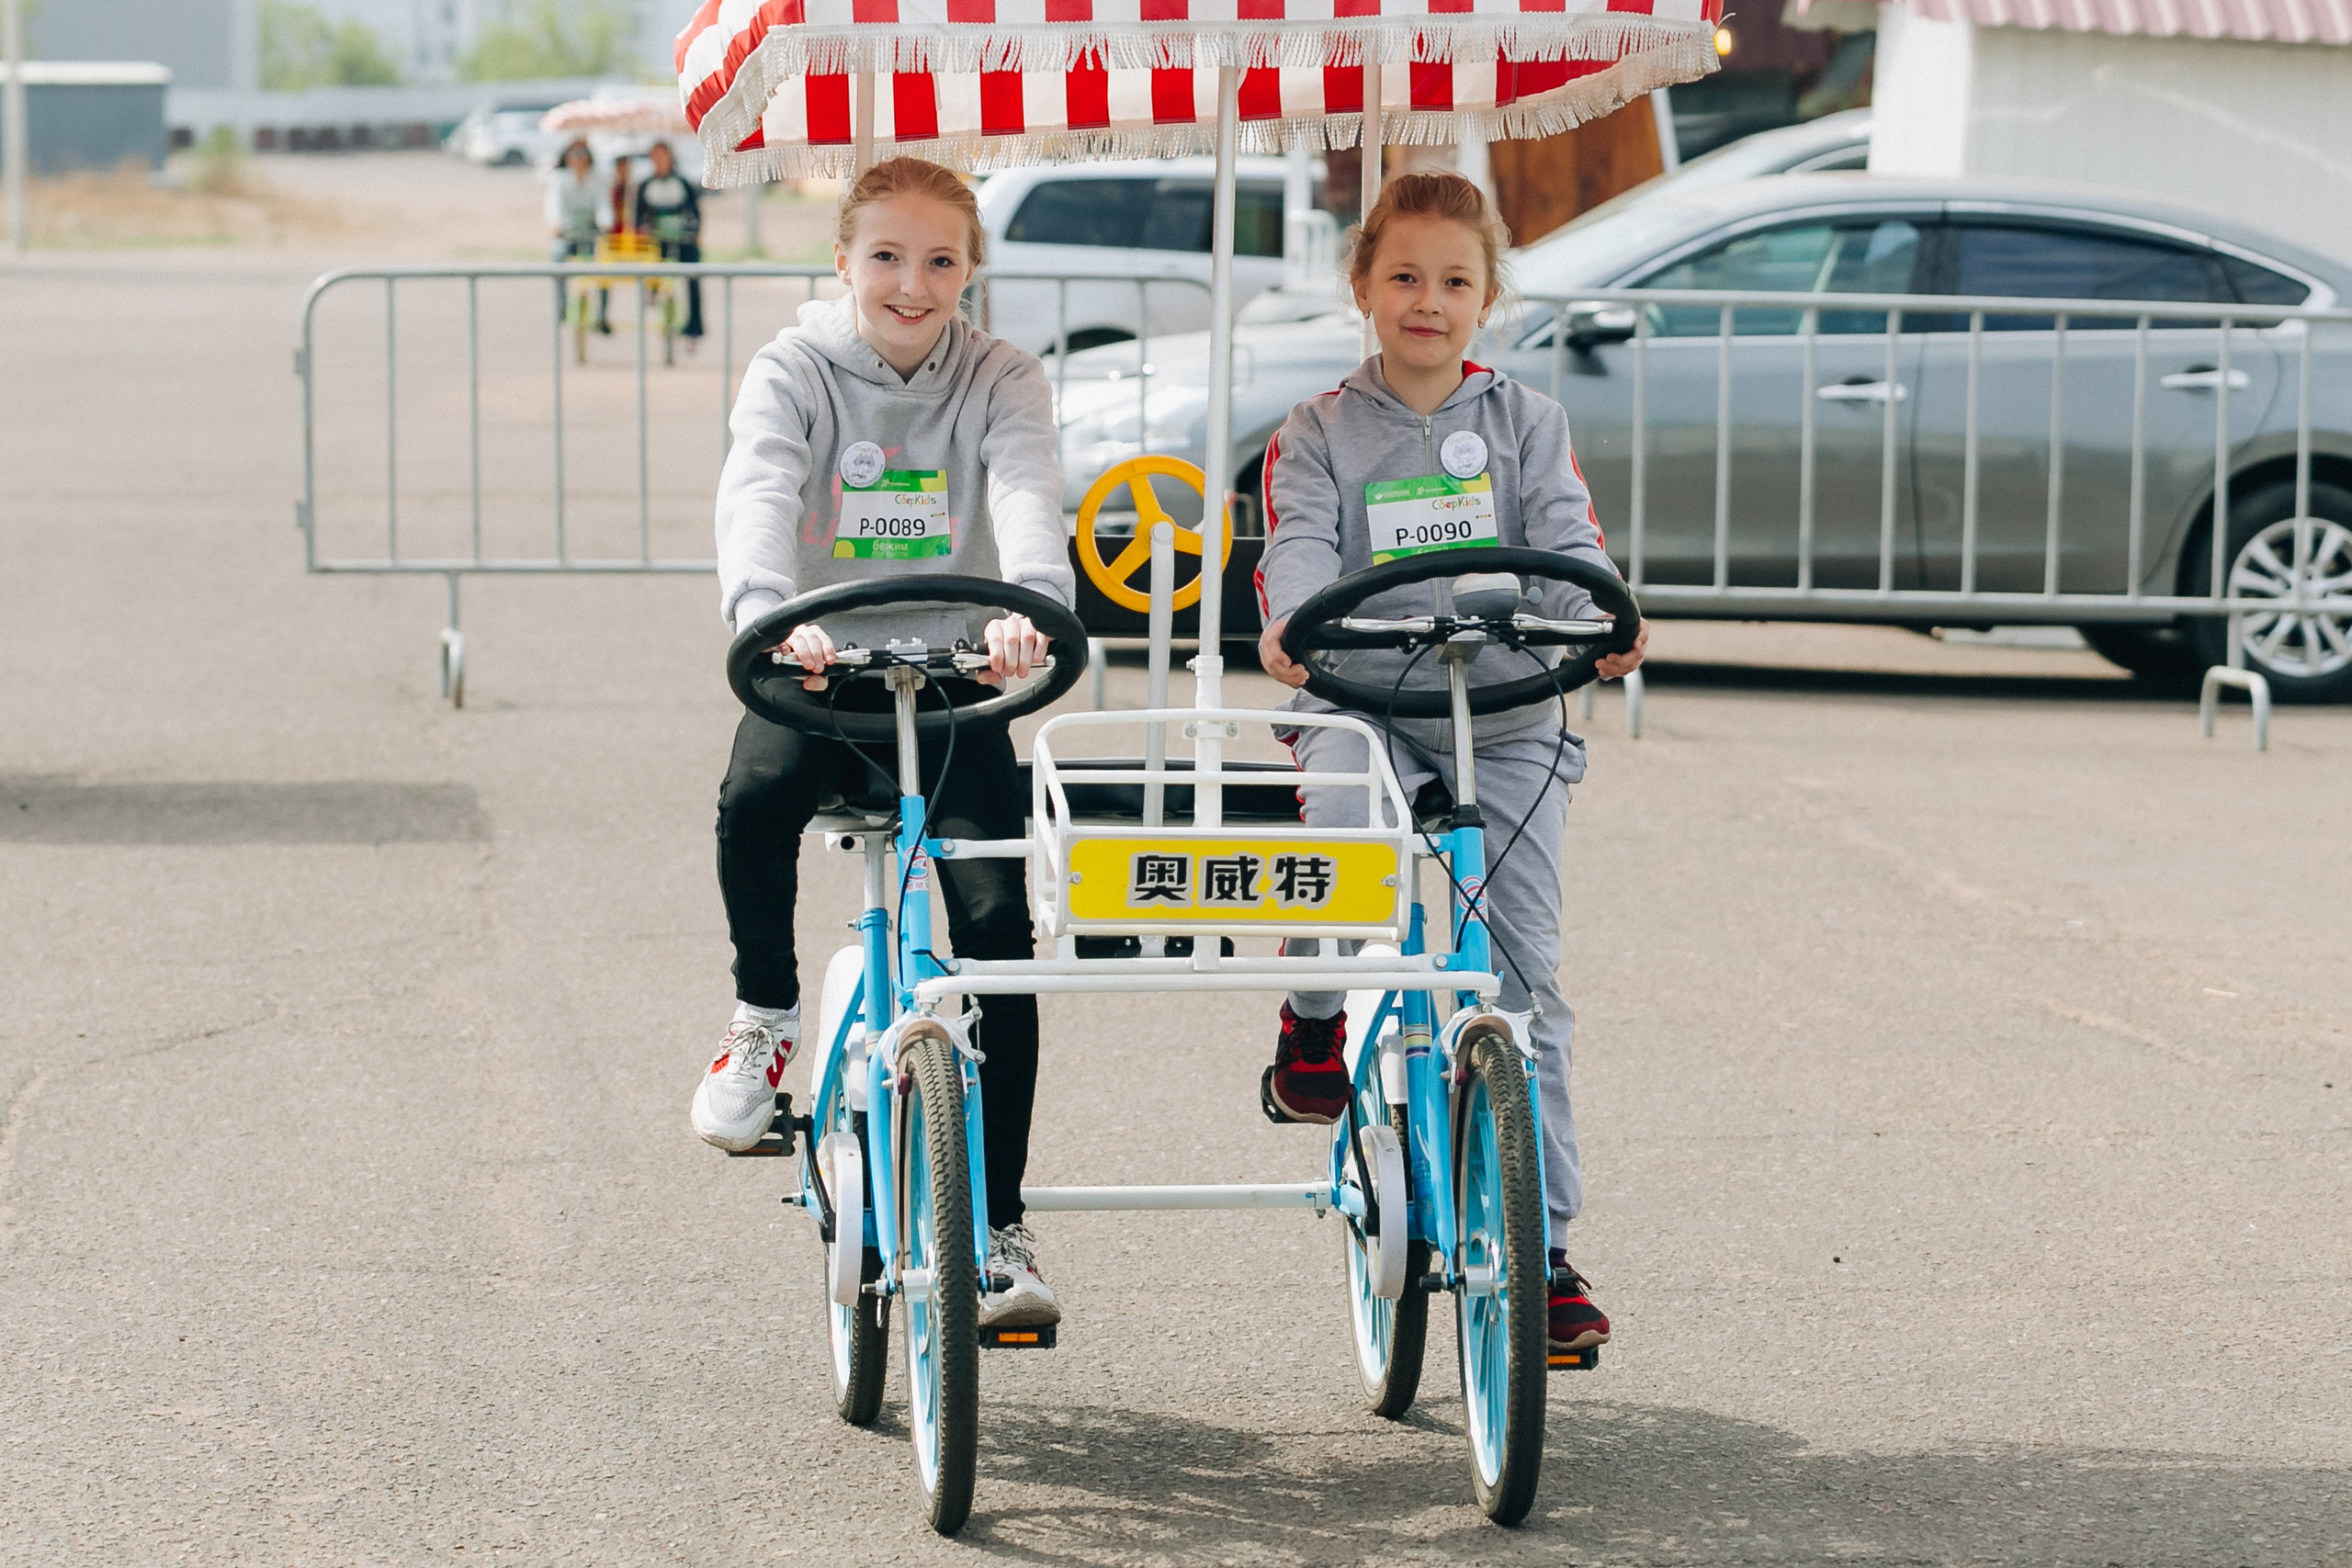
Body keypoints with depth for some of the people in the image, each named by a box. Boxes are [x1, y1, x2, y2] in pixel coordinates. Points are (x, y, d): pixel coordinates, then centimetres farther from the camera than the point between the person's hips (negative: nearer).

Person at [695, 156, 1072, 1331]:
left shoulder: (999, 382, -3)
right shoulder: (793, 372, -5)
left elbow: (1027, 496, -23)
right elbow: (757, 496, -25)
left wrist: (1031, 608, -47)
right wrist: (768, 613, -48)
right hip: (820, 673, -1)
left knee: (997, 920, -17)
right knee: (755, 795, -34)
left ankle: (999, 1228, -10)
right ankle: (766, 1013, -3)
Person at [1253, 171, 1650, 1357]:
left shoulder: (1525, 422, 10)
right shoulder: (1318, 434, 7)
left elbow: (1569, 540, -3)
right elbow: (1300, 544, -10)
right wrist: (1290, 625, -32)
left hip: (1507, 710, 1)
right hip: (1363, 701, -1)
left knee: (1524, 974, 0)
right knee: (1343, 816, -37)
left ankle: (1540, 1241, 7)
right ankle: (1314, 1016, -10)